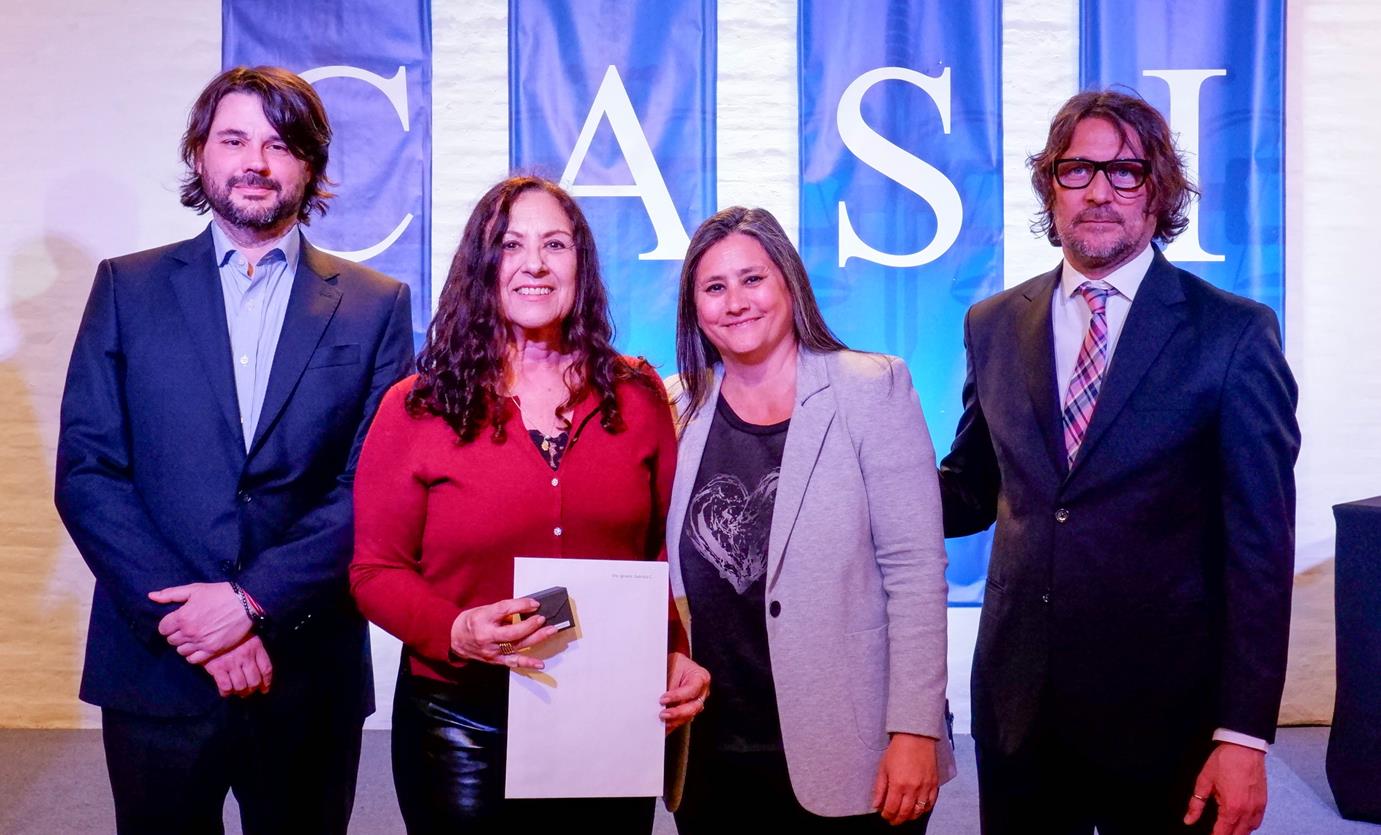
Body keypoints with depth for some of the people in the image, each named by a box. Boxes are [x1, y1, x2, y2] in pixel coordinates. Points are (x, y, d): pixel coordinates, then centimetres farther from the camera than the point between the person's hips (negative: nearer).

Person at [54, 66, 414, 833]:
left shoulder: (375, 306, 2)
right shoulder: (128, 288, 4)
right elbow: (86, 472, -1)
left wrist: (255, 599, -14)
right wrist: (185, 616, -11)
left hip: (311, 671, 0)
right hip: (156, 664, 1)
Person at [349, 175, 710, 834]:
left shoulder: (637, 396, 2)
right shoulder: (415, 409, -4)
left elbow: (664, 551, 7)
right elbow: (376, 572, -3)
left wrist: (678, 655, -8)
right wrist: (457, 631, -20)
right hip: (463, 725, -2)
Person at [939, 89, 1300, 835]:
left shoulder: (1234, 334, -6)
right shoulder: (995, 325, 4)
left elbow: (1260, 544, -8)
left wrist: (1244, 734, -11)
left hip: (1166, 709, -3)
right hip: (1018, 704, 3)